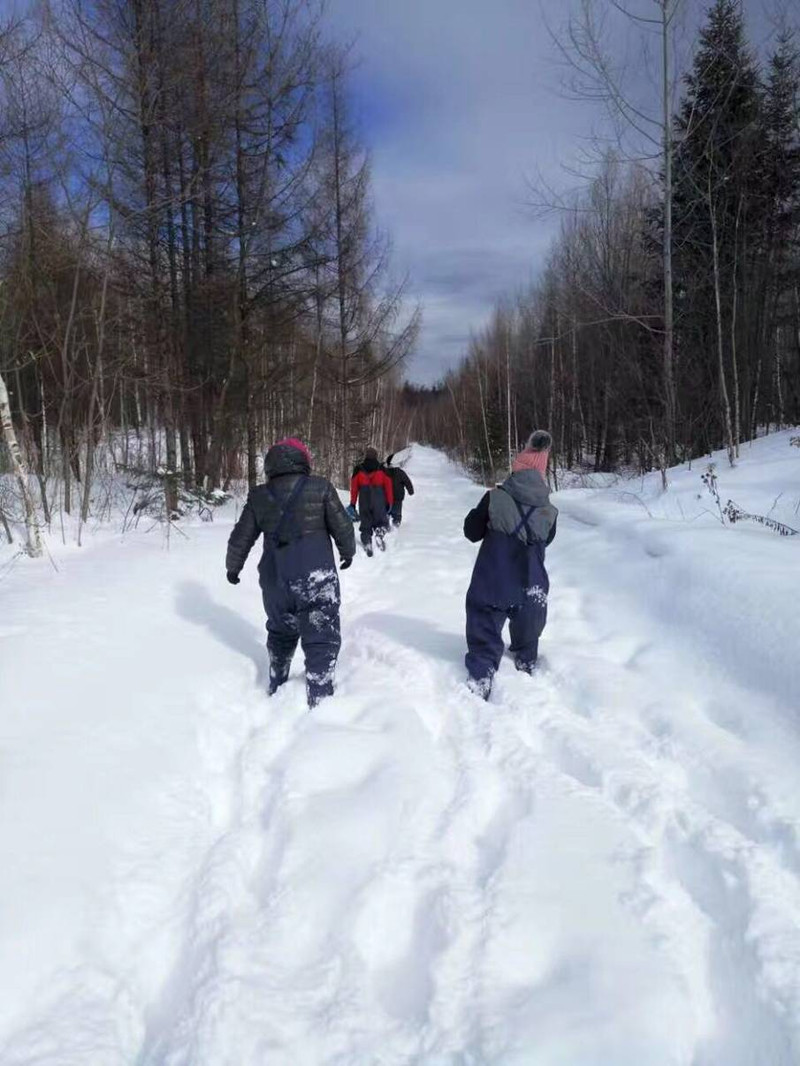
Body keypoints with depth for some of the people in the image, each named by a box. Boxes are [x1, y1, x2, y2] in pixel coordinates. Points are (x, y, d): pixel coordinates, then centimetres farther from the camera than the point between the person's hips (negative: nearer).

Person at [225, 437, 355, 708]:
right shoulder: (321, 488, -5)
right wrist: (348, 552, 20)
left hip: (274, 581, 4)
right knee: (322, 641, 1)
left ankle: (277, 690, 38)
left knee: (281, 635, 25)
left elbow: (240, 539, 11)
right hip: (316, 581, -4)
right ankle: (319, 701, -3)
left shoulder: (258, 497, 4)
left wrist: (233, 567, 28)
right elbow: (343, 528, 0)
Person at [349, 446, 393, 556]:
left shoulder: (358, 470, 6)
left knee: (366, 524, 11)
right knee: (382, 521, 10)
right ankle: (380, 532, -21)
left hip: (364, 500, 1)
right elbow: (388, 486, 3)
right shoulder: (382, 469, 3)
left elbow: (354, 487, 5)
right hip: (379, 501, -1)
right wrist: (389, 503, 9)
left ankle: (367, 542, -5)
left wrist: (352, 504, 11)